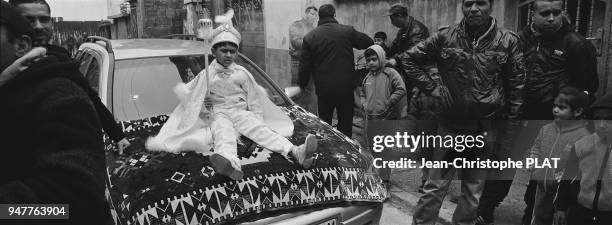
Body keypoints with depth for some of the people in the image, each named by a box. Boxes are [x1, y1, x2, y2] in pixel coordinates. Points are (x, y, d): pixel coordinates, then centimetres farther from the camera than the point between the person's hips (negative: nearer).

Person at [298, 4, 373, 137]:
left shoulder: (309, 37, -1)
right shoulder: (348, 31, -3)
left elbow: (304, 66, 2)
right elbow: (369, 43, 8)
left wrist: (302, 84, 16)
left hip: (324, 89, 1)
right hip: (346, 87, 0)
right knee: (345, 123, 11)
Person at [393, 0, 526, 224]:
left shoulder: (508, 41, -2)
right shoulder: (445, 37, -2)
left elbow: (517, 89, 0)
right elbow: (408, 59, 5)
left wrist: (508, 133, -1)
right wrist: (432, 88, -3)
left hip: (485, 130, 1)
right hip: (450, 126, 0)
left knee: (473, 192, 13)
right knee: (434, 187, 5)